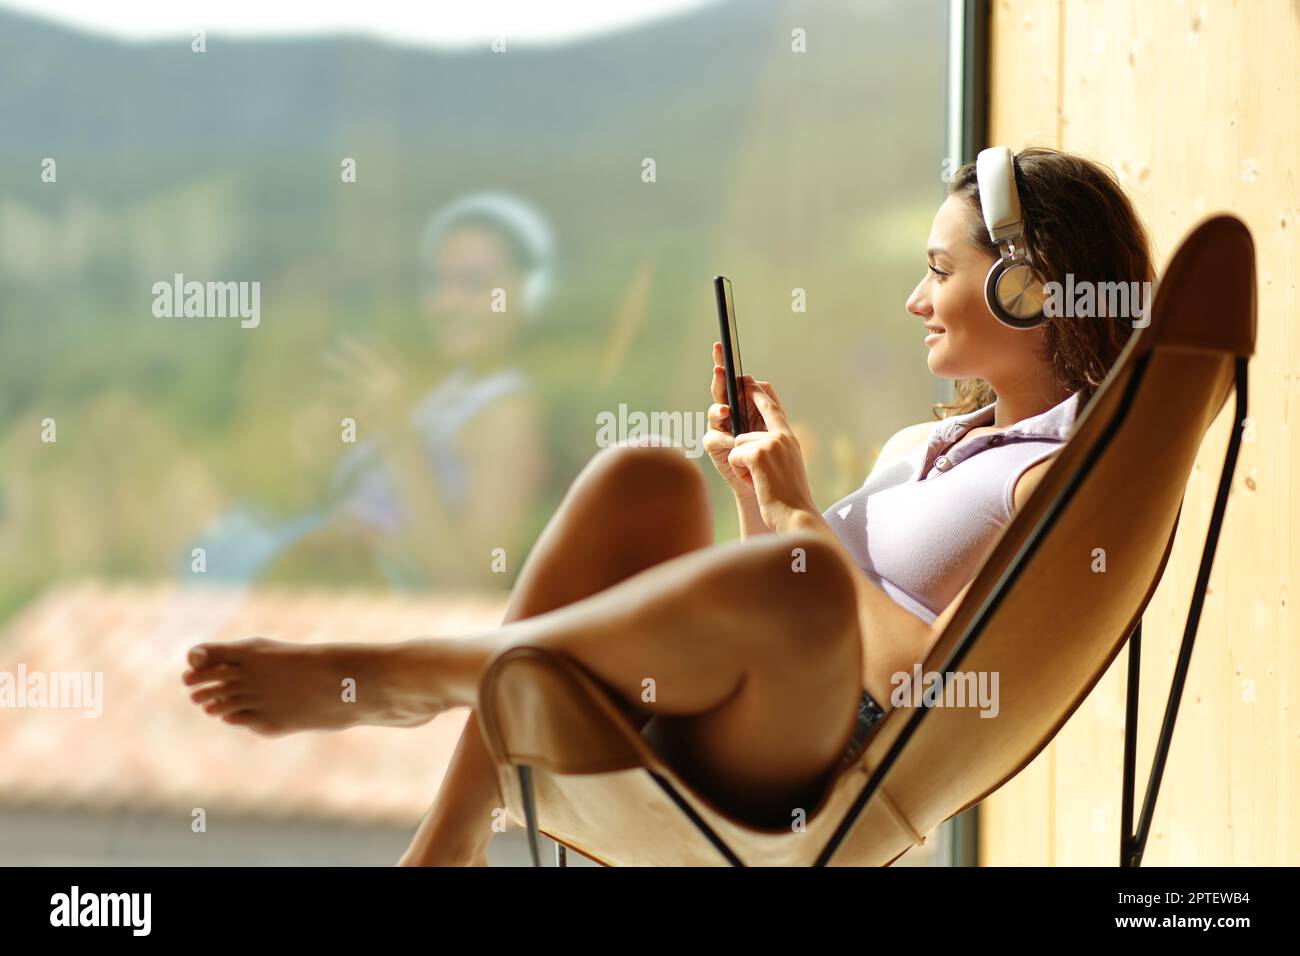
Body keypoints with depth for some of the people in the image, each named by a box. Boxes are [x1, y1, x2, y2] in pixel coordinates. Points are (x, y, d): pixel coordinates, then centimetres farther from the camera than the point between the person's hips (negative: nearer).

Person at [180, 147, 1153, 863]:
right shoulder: (920, 445, 25)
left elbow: (935, 673, -14)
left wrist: (801, 513, -8)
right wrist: (759, 493, 13)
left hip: (802, 775, -8)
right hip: (684, 734, 8)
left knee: (792, 579, -38)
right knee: (644, 477, -14)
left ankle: (394, 676, -19)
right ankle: (450, 840, -16)